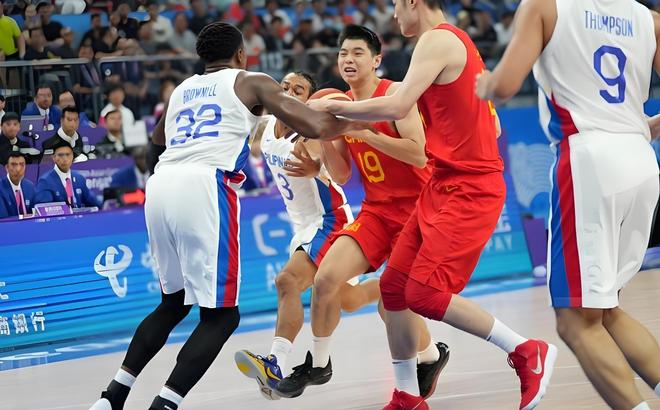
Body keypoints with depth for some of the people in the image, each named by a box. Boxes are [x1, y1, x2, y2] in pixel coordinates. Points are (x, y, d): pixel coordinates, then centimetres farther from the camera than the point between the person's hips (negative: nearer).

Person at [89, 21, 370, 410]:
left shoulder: (182, 89, 29)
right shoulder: (252, 82, 14)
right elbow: (315, 127, 4)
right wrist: (351, 124, 23)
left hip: (160, 184, 6)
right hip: (204, 186, -6)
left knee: (174, 301, 25)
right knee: (221, 314, 0)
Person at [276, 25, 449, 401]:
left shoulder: (394, 94, -13)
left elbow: (418, 154, -24)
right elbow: (342, 176, 11)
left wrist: (363, 130, -26)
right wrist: (323, 138, -6)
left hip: (415, 207, -6)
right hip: (377, 210, 6)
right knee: (326, 278, -9)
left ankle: (432, 357, 18)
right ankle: (318, 363, 10)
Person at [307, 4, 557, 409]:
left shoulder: (438, 40, -13)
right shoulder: (457, 42, 17)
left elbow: (397, 106, -24)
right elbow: (492, 127, 22)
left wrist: (334, 106, -13)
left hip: (467, 190, -10)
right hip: (445, 186, 10)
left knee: (425, 293, -16)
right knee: (394, 285, 8)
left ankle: (528, 352, -6)